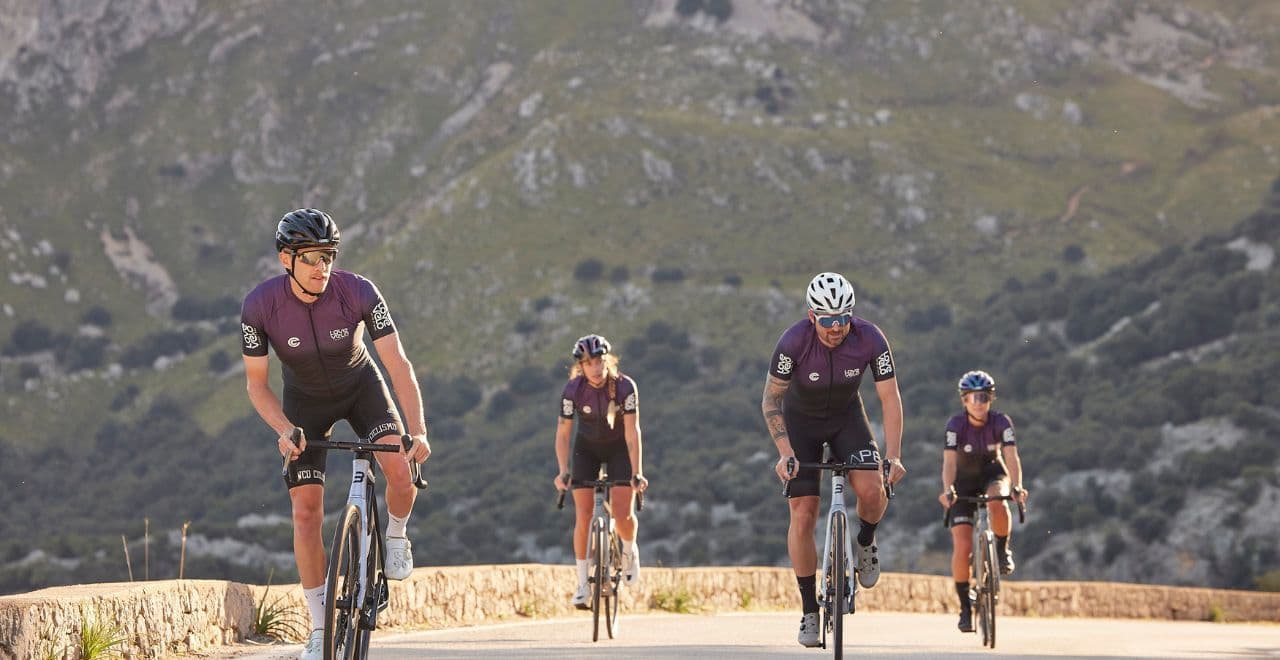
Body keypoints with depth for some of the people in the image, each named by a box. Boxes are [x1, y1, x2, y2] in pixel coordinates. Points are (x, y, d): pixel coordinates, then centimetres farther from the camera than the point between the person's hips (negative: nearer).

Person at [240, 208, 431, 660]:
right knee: (306, 511, -7)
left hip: (359, 384, 0)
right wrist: (284, 430, -32)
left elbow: (398, 364, -27)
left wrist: (418, 431, -37)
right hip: (305, 398, 0)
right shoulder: (260, 306, -27)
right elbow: (256, 383, -16)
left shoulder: (358, 292, -29)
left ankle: (395, 537, 6)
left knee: (401, 466, -27)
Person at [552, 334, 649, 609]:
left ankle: (630, 550, 20)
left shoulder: (625, 386, -27)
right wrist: (563, 472, -29)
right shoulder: (573, 389, -24)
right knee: (583, 517, -10)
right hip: (587, 448, 1)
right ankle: (582, 584, 0)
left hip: (619, 447, -1)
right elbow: (563, 433, -19)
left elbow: (632, 431, -27)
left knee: (622, 514, -15)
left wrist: (637, 474, -32)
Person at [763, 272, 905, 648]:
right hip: (800, 419, -1)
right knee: (803, 515, -9)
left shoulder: (870, 339, -27)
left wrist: (893, 456, -29)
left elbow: (890, 399, -20)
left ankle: (866, 541, 11)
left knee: (872, 490, -24)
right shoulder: (794, 342, -30)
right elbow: (770, 402, -21)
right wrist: (785, 453, -31)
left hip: (847, 416, 1)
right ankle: (809, 610, 3)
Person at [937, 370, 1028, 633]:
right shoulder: (956, 424, -24)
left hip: (993, 473, 0)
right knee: (962, 546, -12)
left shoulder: (1001, 422, -22)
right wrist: (947, 490, -52)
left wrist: (1017, 487, -49)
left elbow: (1011, 456, -31)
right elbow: (949, 461, -34)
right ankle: (965, 607, 2)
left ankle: (1002, 550, -8)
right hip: (964, 481, 0)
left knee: (998, 504, -37)